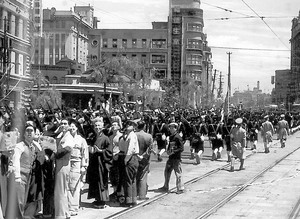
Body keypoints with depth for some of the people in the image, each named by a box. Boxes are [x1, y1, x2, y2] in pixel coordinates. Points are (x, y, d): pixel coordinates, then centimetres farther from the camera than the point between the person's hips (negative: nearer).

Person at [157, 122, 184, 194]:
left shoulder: (178, 137, -13)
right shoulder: (170, 137, 11)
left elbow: (181, 148, -15)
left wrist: (173, 152, -19)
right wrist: (168, 151, 6)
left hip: (176, 158, -8)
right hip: (170, 158, 8)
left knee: (178, 173, -2)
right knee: (167, 172, 12)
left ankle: (180, 188, 7)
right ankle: (165, 187, 24)